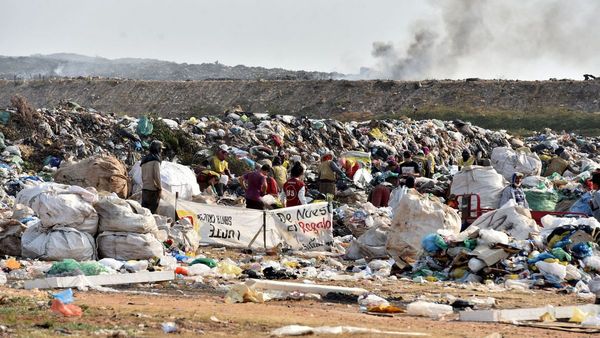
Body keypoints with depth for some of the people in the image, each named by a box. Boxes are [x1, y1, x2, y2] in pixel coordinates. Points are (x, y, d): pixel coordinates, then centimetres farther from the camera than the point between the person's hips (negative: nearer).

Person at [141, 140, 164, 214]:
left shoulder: (144, 159, 15)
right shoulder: (155, 159, -9)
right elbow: (157, 175, -14)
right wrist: (160, 188, -6)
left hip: (144, 188, 8)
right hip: (153, 189, -7)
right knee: (152, 210, -8)